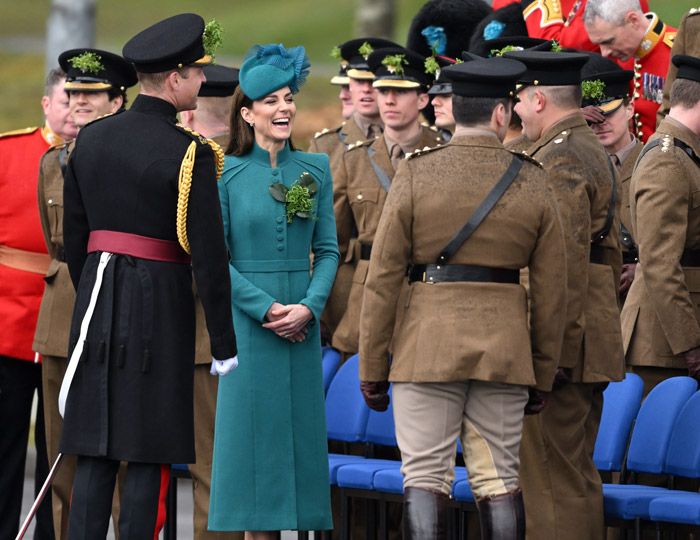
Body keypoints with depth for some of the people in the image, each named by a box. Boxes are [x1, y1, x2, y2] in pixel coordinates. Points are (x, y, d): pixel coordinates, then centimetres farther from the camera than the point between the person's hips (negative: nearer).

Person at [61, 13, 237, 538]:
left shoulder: (91, 138, 6)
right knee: (150, 455, 0)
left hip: (97, 299, 5)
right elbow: (208, 254, -13)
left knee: (95, 454, 7)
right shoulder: (189, 153, -12)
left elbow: (74, 237, 12)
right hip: (161, 305, -5)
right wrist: (224, 342, -7)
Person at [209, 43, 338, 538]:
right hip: (248, 324, -3)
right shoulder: (227, 174, -3)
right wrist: (267, 309, -14)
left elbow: (328, 250, 7)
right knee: (255, 429, -1)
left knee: (301, 429, 5)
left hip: (303, 324, 3)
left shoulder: (315, 170, 7)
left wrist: (309, 306, -10)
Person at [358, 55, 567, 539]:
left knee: (425, 478, 0)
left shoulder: (417, 174, -5)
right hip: (506, 348, 2)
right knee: (499, 479, 8)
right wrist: (543, 373, 13)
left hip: (427, 345, -2)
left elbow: (383, 279, -5)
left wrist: (372, 368, 1)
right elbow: (551, 289, 4)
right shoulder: (532, 182, 1)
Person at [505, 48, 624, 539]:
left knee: (552, 475, -8)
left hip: (560, 344, -10)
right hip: (594, 338, 10)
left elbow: (567, 263, -21)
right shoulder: (594, 151, 17)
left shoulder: (557, 160, -15)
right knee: (578, 472, 15)